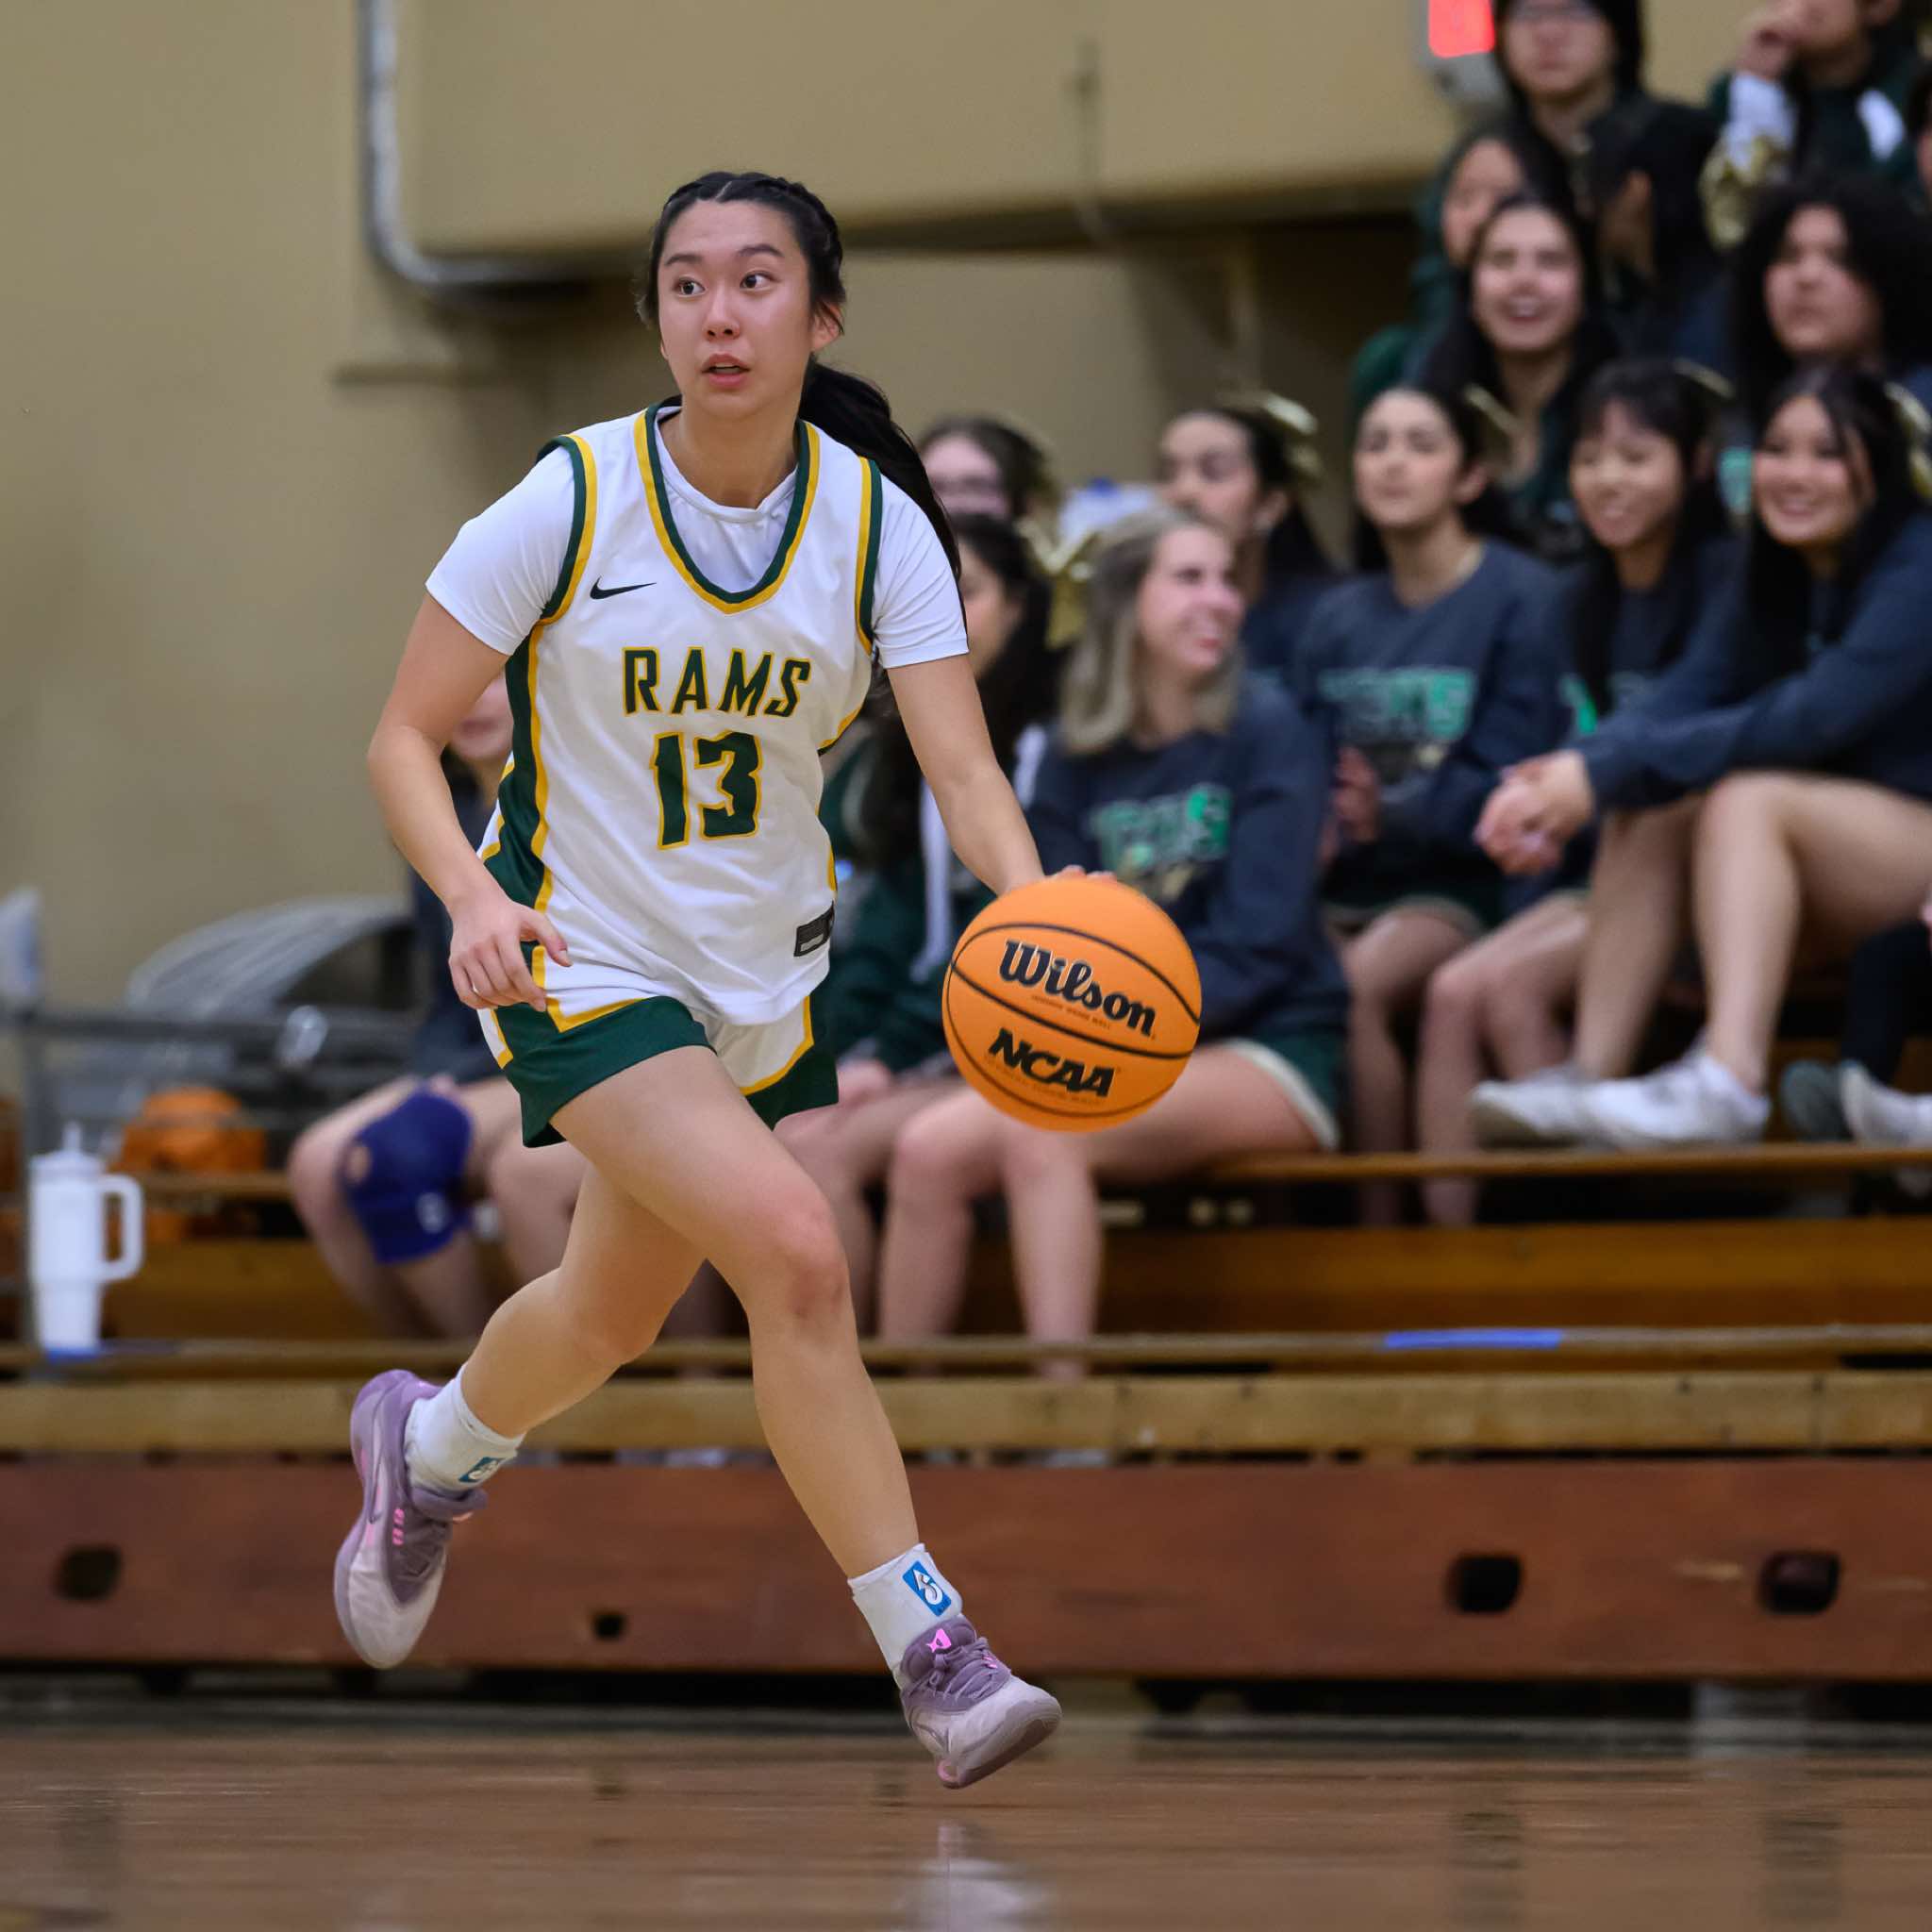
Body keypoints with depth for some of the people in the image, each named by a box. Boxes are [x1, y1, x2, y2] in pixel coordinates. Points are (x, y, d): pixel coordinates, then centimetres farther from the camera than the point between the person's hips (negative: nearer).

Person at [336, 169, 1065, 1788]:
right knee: (797, 1251, -24)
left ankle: (432, 1447, 55)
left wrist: (1034, 910, -38)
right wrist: (477, 896, -30)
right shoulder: (571, 501, -17)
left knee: (614, 1314, 21)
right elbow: (405, 741, -11)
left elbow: (962, 766, -18)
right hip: (584, 968, -4)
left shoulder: (876, 520, -10)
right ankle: (929, 1651, -18)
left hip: (765, 975, 4)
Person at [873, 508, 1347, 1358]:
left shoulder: (1265, 731, -3)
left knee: (1040, 1130, -31)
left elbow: (1256, 944, -12)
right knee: (928, 1148, -18)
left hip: (1269, 1056, -5)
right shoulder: (1077, 757, 10)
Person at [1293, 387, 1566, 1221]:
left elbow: (1505, 781, -9)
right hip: (1338, 887, 5)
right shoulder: (1338, 617, 17)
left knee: (1354, 988, -34)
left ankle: (1379, 1230, -25)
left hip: (1458, 882, -5)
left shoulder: (1520, 596, -2)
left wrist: (1392, 815, -22)